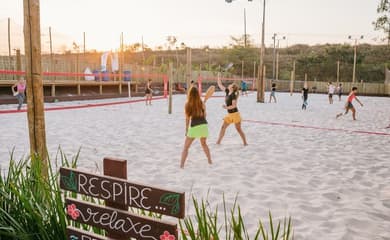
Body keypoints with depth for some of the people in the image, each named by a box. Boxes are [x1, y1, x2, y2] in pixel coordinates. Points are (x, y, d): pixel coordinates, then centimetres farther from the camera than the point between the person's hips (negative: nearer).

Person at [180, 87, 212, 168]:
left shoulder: (187, 104, -3)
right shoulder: (202, 103, 1)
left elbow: (187, 118, -1)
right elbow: (204, 115, 8)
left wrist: (186, 129, 7)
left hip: (194, 127, -3)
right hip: (204, 125, 3)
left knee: (186, 147, 8)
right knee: (204, 143, 29)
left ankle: (181, 165, -1)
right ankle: (210, 161, 37)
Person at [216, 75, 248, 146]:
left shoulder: (233, 95, -17)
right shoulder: (227, 92, 4)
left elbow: (234, 105, -24)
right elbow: (220, 85, 12)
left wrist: (227, 107, -35)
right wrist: (218, 77, 10)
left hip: (235, 114, -8)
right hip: (229, 114, 8)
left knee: (238, 129, 0)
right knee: (223, 127, 8)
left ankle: (245, 142, 11)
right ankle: (218, 141, 15)